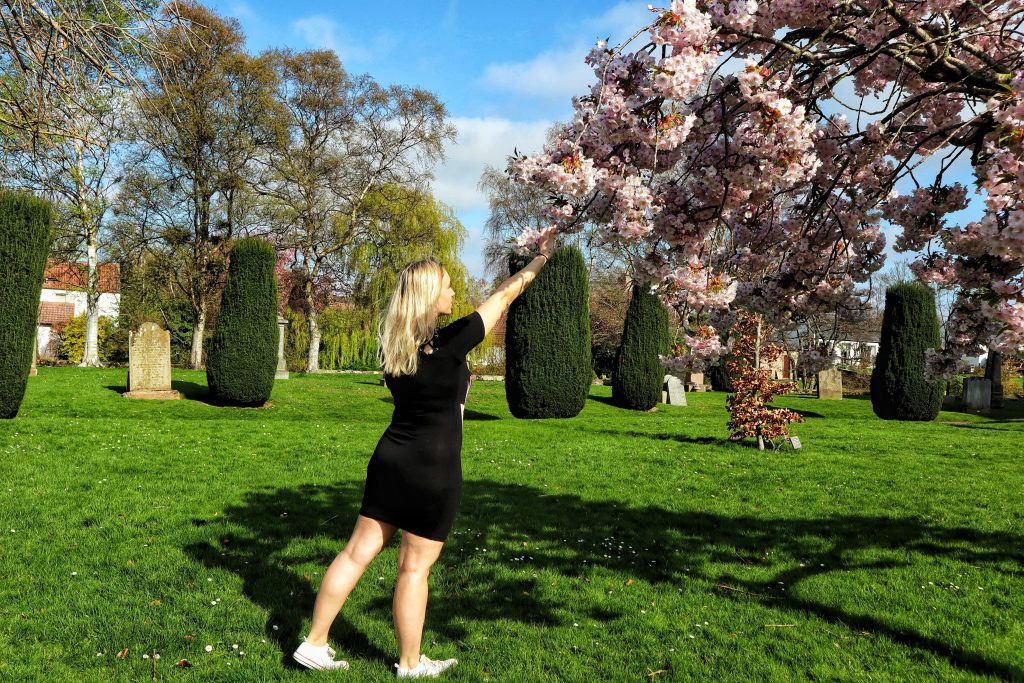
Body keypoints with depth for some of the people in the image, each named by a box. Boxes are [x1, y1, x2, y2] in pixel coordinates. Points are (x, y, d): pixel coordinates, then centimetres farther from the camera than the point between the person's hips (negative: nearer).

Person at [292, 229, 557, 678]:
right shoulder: (450, 342, -17)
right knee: (415, 567, 7)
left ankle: (314, 645, 23)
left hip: (389, 460, 6)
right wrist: (543, 255, 5)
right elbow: (503, 297, -7)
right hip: (434, 471, -6)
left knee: (358, 552, 13)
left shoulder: (393, 344, 1)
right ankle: (410, 666, 24)